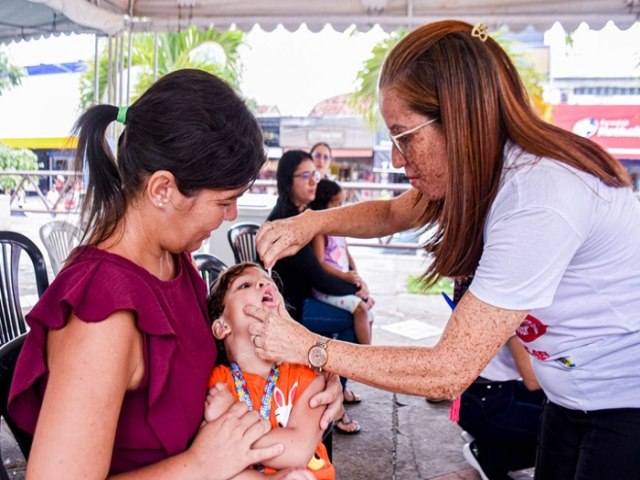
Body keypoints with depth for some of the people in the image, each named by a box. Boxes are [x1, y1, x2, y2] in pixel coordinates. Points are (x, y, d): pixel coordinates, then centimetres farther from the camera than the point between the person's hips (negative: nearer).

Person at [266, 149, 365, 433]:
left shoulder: (298, 215, 8)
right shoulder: (284, 221, -21)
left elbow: (312, 271, 12)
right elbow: (317, 277, -20)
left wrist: (352, 284, -1)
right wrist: (355, 289, -7)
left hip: (297, 297, 9)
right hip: (285, 308, -9)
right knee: (354, 317, -13)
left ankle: (338, 388, 15)